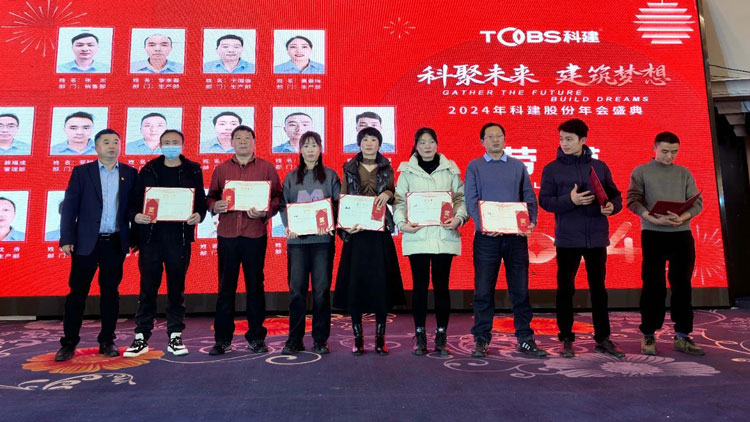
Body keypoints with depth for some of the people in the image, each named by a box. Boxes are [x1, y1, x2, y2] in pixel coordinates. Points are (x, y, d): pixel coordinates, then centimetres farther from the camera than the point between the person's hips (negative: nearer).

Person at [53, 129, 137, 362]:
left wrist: (135, 237, 0)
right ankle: (69, 343, 13)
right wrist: (66, 238, -8)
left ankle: (107, 341, 17)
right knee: (77, 292, 4)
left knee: (110, 292, 7)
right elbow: (69, 206, 0)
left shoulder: (130, 173, 7)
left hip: (116, 243, 1)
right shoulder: (81, 172, 4)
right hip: (86, 242, -1)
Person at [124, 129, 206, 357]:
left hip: (179, 237, 0)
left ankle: (175, 337, 16)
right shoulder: (148, 170, 7)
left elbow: (201, 201, 4)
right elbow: (134, 200, 5)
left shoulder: (193, 170, 6)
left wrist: (198, 215, -16)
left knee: (177, 288, 7)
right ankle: (141, 337, 15)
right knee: (148, 287, 5)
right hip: (151, 236, 1)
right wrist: (136, 215, -14)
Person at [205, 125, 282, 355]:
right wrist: (215, 205, -8)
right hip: (227, 234, 2)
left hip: (255, 235, -1)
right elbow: (210, 197, 13)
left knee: (255, 286, 4)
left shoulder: (267, 168, 7)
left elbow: (277, 198, 3)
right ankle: (223, 339, 13)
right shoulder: (221, 169, 14)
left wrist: (265, 212, -15)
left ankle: (256, 338, 14)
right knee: (225, 287, 4)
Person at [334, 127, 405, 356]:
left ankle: (380, 338, 11)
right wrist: (345, 225, -11)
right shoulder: (350, 169, 9)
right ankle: (357, 338, 10)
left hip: (380, 233, 0)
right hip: (356, 232, 0)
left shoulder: (386, 169, 11)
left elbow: (393, 196, 6)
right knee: (355, 282, 0)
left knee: (381, 283, 0)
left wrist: (387, 193, -18)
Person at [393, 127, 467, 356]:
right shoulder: (407, 171, 8)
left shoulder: (450, 169, 10)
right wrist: (401, 223, -13)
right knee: (420, 285, 3)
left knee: (441, 285, 4)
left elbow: (461, 197, 8)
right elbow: (399, 200, 3)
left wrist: (459, 218, -9)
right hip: (417, 235, -1)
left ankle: (441, 335, 14)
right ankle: (419, 335, 13)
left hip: (444, 235, 1)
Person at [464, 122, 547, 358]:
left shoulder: (518, 166, 14)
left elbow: (529, 197, 11)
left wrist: (531, 221, -7)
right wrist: (483, 224, -17)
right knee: (483, 289, 1)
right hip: (487, 236, -2)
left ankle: (525, 338, 15)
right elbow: (471, 200, -1)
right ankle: (481, 339, 12)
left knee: (520, 289, 5)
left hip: (516, 235, 2)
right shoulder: (474, 167, 7)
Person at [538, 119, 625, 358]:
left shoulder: (599, 167, 9)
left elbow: (615, 195, 12)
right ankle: (566, 339, 13)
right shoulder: (552, 169, 3)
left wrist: (612, 206, -11)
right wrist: (570, 200, -19)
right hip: (567, 239, -2)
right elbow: (544, 201, -3)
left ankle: (603, 339, 20)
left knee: (598, 289, 10)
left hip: (596, 238, 2)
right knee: (565, 289, 3)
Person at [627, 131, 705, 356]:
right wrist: (653, 219, -19)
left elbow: (697, 202, 6)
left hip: (682, 234, 3)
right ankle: (648, 336, 9)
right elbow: (633, 200, -4)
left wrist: (683, 217, -14)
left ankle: (682, 337, 13)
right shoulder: (641, 172, 5)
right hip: (653, 234, -3)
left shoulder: (684, 173, 12)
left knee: (682, 286, 5)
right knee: (653, 286, 0)